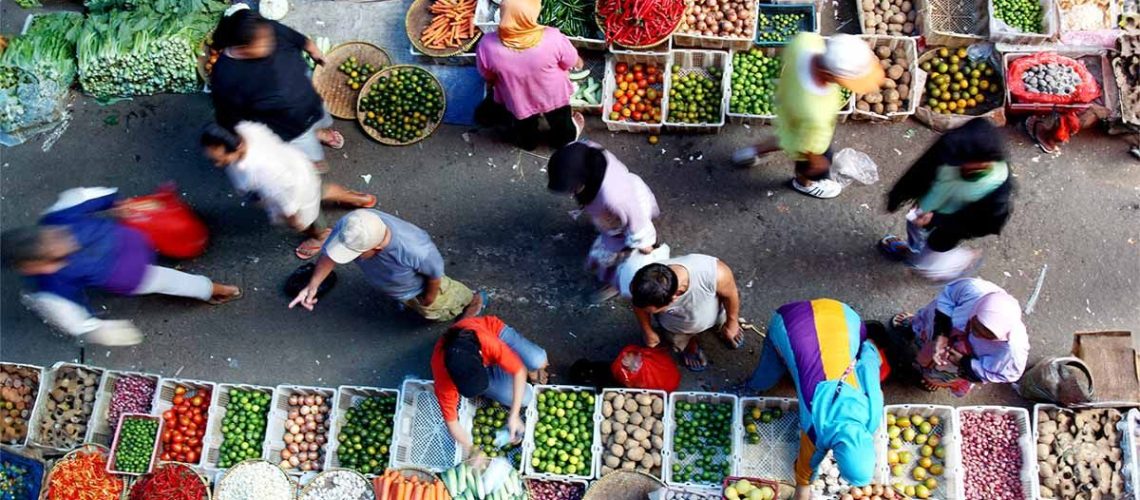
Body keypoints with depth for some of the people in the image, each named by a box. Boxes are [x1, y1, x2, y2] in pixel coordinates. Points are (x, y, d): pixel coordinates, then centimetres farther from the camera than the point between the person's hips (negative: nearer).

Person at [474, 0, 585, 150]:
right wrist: (578, 63, 9)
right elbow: (571, 62, -15)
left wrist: (493, 86, 12)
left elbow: (488, 76, -11)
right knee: (560, 121, 34)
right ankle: (565, 137, 63)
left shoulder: (487, 45, -32)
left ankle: (527, 142, 64)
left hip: (518, 101, 1)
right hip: (553, 95, -1)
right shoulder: (553, 38, -36)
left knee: (524, 128, 35)